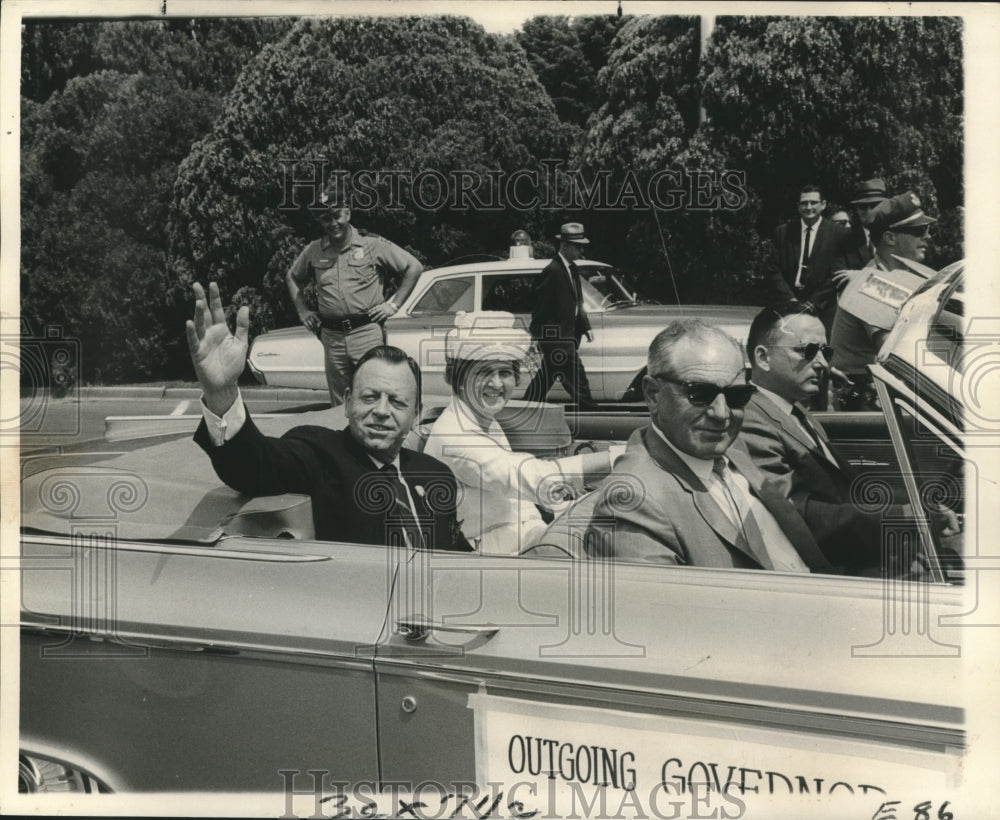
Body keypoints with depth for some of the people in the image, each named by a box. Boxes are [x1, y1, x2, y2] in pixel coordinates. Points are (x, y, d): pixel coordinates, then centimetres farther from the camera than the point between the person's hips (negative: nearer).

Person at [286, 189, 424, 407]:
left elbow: (414, 268, 4)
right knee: (339, 406, 7)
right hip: (332, 337, 4)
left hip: (367, 332, -4)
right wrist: (302, 310, 16)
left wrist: (394, 304, 0)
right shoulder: (313, 251, 11)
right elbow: (292, 278, 29)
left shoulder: (373, 245, 1)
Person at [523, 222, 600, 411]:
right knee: (578, 381, -6)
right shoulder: (553, 271, -16)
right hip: (557, 339, -9)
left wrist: (586, 327, 11)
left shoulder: (573, 269, 14)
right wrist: (536, 338, -13)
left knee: (542, 383, 15)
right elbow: (540, 306, -15)